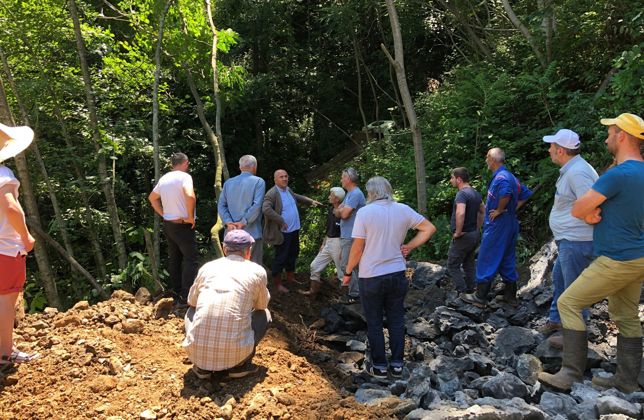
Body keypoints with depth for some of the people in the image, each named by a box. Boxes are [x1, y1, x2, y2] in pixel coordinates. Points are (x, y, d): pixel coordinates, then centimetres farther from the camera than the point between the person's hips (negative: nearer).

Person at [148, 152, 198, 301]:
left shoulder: (164, 178, 8)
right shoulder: (184, 176, -15)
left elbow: (152, 198, 20)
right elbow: (190, 196, -32)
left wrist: (163, 214, 16)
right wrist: (190, 216, -20)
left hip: (168, 224, 8)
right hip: (183, 225, -8)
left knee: (174, 258, 15)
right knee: (190, 258, -2)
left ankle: (177, 291, 24)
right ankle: (186, 296, -3)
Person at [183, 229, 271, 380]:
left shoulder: (207, 267, 10)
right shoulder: (257, 271, 4)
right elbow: (262, 305, 21)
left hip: (196, 351, 2)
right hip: (235, 352, -2)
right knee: (264, 314, 24)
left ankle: (201, 366, 17)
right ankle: (238, 366, 11)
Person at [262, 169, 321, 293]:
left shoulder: (288, 189, 8)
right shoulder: (272, 193, -19)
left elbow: (296, 196, 30)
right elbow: (266, 209, -31)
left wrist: (310, 201, 28)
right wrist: (281, 221, -29)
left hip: (294, 230, 9)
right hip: (282, 233, -9)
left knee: (292, 255, 21)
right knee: (280, 258, 2)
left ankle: (290, 278, 39)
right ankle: (278, 284, 17)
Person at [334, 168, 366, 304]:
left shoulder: (356, 194, -17)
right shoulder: (350, 194, 16)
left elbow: (344, 214, -22)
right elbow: (336, 212, 13)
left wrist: (340, 210, -1)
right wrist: (341, 210, -9)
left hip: (351, 237, -10)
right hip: (346, 235, 10)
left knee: (347, 266, -6)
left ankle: (354, 294, 2)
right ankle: (354, 290, 26)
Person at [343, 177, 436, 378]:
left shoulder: (364, 212, -14)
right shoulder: (403, 210, -2)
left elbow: (357, 248, -13)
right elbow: (429, 228, 3)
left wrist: (348, 272, 0)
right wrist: (409, 246, 3)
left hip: (371, 277, -3)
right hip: (397, 274, 3)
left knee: (374, 323, 11)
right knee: (396, 320, 15)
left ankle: (379, 366, 20)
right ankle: (397, 364, 22)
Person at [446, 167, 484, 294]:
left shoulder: (462, 194, -19)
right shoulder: (475, 193, 10)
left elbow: (460, 213, -34)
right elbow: (483, 212, 21)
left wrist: (457, 232, -23)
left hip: (463, 236, -9)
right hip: (474, 235, 9)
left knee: (452, 265, 0)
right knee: (469, 265, 15)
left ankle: (462, 293, -3)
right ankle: (470, 291, 20)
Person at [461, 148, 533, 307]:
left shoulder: (500, 177, -18)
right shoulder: (510, 176, 12)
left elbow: (506, 192, -39)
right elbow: (526, 193, 22)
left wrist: (500, 210, -23)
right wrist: (513, 208, 11)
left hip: (497, 224, -10)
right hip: (510, 224, 10)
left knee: (486, 261, -2)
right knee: (507, 261, 15)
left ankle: (480, 297, 4)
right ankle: (510, 295, 23)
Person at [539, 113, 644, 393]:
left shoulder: (618, 174, -21)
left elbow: (577, 210, -18)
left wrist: (589, 212, 3)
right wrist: (594, 213, 4)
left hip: (617, 261, -9)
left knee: (568, 303, -4)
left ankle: (572, 374, -2)